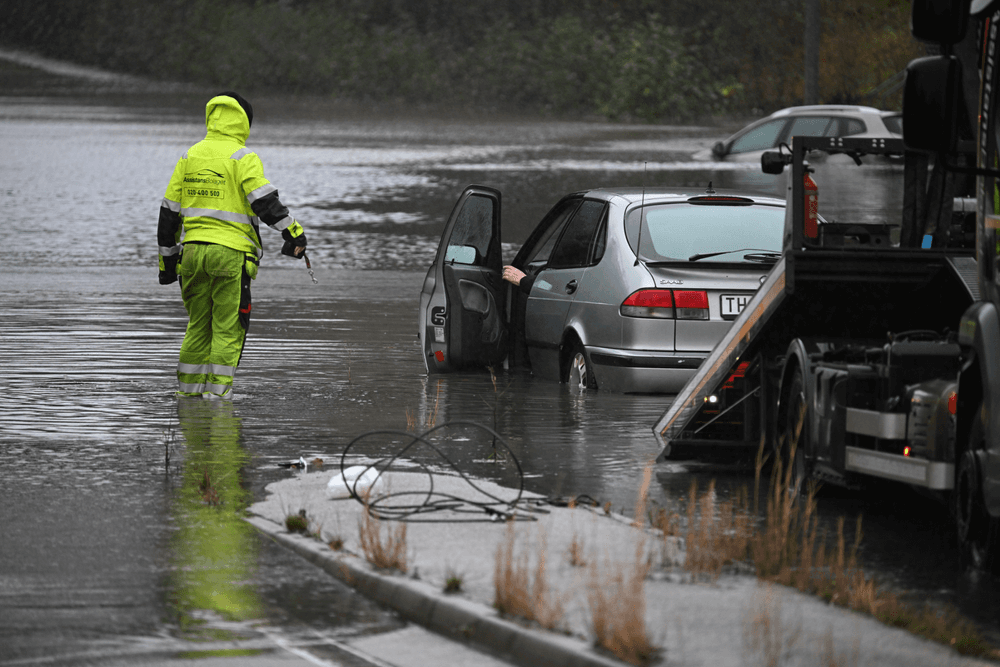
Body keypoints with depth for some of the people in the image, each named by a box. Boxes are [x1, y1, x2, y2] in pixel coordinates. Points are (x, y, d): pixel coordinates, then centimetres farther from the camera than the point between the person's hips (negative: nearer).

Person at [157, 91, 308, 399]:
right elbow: (265, 201, -17)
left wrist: (167, 257, 20)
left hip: (193, 249, 5)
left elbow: (169, 210, 13)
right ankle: (216, 392, -4)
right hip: (231, 253, -5)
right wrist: (294, 233, -14)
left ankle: (188, 390, 16)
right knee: (228, 328, 0)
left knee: (198, 325, 15)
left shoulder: (190, 156, 11)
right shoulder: (243, 157, -6)